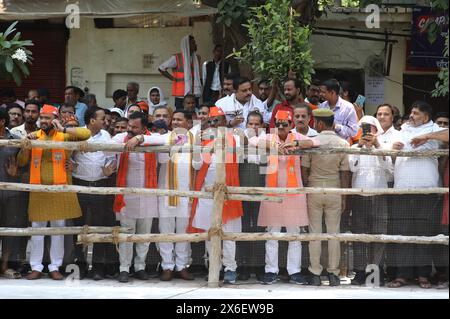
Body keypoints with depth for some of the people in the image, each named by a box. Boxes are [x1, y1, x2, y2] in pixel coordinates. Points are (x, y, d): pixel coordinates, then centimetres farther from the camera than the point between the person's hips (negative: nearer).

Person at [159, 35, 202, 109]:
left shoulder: (197, 58, 14)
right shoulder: (176, 58, -3)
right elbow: (161, 68, -1)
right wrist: (173, 79, -4)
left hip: (194, 95, 5)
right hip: (181, 96, -5)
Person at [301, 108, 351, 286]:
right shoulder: (343, 144, -3)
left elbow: (304, 170, -4)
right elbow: (345, 173, -2)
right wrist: (344, 197, 6)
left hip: (314, 190, -1)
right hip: (334, 191, 1)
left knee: (315, 232, 5)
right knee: (333, 233, 7)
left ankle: (315, 274, 6)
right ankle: (333, 274, 10)